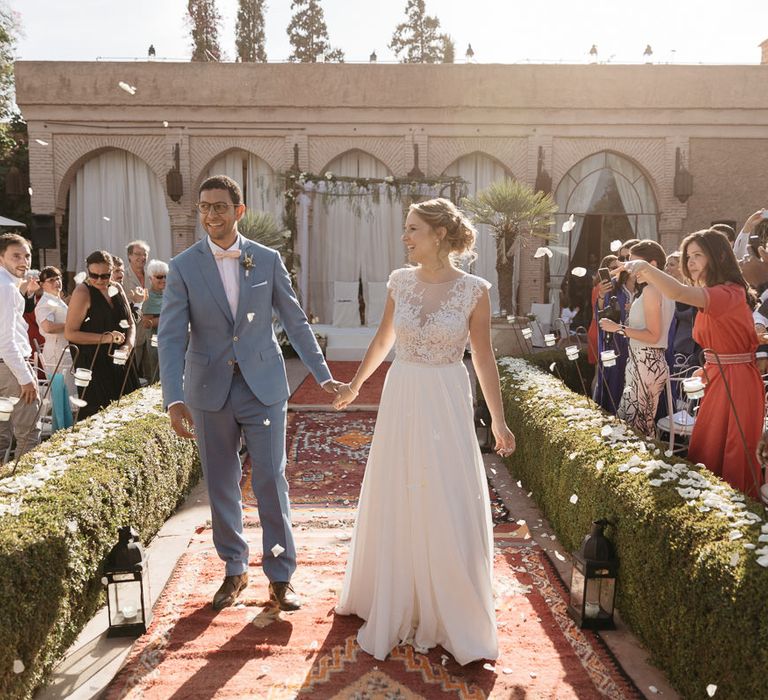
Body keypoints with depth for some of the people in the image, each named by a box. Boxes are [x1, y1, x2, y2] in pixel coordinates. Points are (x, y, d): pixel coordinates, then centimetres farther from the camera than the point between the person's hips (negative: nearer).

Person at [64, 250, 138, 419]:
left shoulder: (117, 289, 10)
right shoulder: (83, 292, -9)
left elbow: (130, 323, 15)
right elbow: (70, 333, -12)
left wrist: (129, 345, -5)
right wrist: (105, 338, -19)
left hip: (119, 361, 6)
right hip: (93, 363, -6)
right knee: (99, 412, -7)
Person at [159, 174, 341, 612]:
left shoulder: (268, 260, 1)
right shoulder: (183, 267, -2)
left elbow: (296, 322, 7)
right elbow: (171, 336, -8)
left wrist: (323, 375, 7)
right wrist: (174, 399, -19)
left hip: (264, 386, 0)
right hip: (210, 391, 1)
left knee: (271, 480, 0)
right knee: (221, 485, 11)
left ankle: (281, 576, 15)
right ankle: (235, 570, 29)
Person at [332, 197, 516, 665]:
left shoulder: (474, 290, -8)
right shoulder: (400, 281, 1)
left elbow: (484, 357, -2)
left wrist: (499, 420, -1)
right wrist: (355, 384, 23)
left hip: (448, 403, -3)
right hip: (401, 399, 3)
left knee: (451, 510, 1)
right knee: (395, 506, 13)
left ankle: (457, 620, 21)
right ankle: (395, 605, 35)